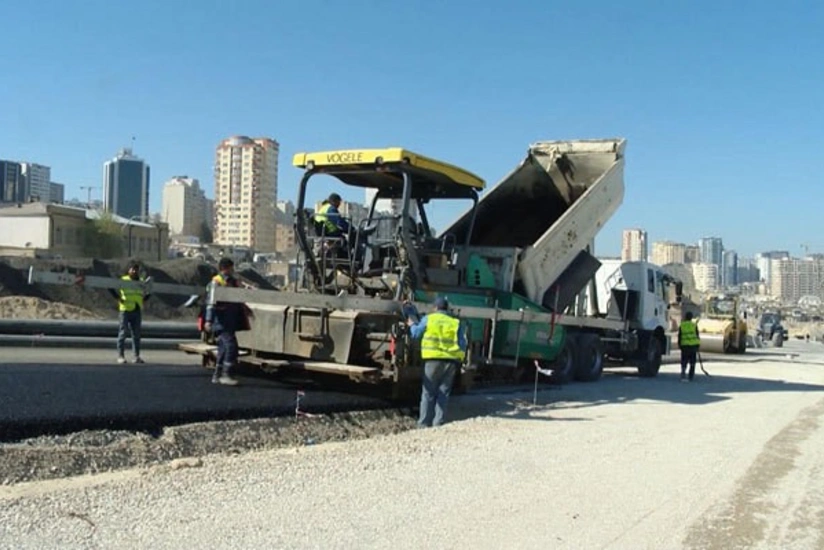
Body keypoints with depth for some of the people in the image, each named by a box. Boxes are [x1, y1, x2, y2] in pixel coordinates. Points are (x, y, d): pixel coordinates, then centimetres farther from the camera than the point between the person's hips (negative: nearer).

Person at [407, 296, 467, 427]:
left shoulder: (428, 319, 2)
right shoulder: (456, 323, 6)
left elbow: (416, 334, 13)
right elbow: (462, 344, 4)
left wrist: (412, 325, 31)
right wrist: (459, 359, 16)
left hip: (433, 359, -1)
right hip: (451, 361, 1)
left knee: (428, 392, 7)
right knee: (443, 393, 9)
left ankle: (424, 423, 7)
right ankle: (438, 423, 8)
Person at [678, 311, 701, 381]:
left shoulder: (681, 326, 2)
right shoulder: (694, 325, 2)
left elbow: (679, 337, 4)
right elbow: (697, 336, 4)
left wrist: (679, 345, 12)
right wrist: (697, 346, 11)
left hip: (684, 346, 0)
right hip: (693, 346, 0)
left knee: (684, 362, 1)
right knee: (692, 362, 12)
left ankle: (683, 375, -17)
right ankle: (691, 376, 16)